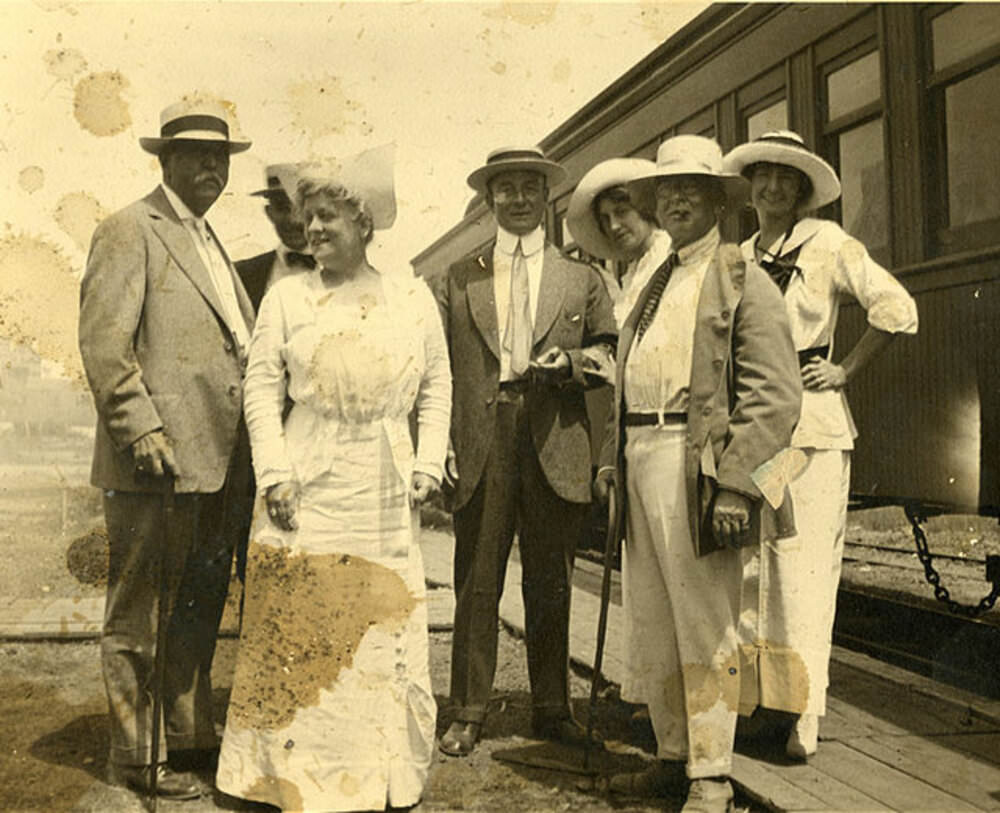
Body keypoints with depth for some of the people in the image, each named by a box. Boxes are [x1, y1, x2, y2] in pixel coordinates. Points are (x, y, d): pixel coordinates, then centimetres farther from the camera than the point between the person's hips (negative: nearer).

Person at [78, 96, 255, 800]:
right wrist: (143, 430, -21)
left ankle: (191, 733, 33)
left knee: (200, 606, 18)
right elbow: (103, 342, -14)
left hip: (217, 462, 9)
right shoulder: (130, 232, -6)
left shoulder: (210, 242, 20)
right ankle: (137, 756, 15)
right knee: (136, 614, 4)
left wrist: (244, 450, 16)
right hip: (157, 462, -9)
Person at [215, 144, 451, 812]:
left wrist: (428, 464, 3)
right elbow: (263, 388, 4)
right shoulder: (287, 297, 5)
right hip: (310, 491, -1)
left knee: (386, 632, 5)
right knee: (302, 636, 1)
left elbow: (438, 386, 11)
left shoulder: (413, 296, 7)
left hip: (387, 498, 1)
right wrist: (275, 473, -5)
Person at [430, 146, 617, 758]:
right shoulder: (457, 281, 13)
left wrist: (572, 362, -9)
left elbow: (612, 356, 12)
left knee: (551, 585, 7)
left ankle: (552, 707, 20)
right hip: (481, 446, 0)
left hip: (556, 447, 1)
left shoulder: (582, 279, 15)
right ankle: (469, 713, 10)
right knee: (476, 583, 1)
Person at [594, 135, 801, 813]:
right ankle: (673, 756, 27)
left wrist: (734, 481, -19)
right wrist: (612, 457, 14)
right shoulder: (656, 286, 21)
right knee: (654, 625, 14)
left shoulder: (743, 281, -3)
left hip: (696, 462, -8)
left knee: (703, 627, -2)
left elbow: (776, 394, -12)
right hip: (641, 457, 8)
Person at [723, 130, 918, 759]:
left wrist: (847, 372, -5)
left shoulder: (827, 243, 2)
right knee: (745, 562, 3)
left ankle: (804, 712, 1)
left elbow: (898, 311, -5)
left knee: (804, 566, -5)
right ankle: (748, 695, 13)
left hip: (810, 425, -4)